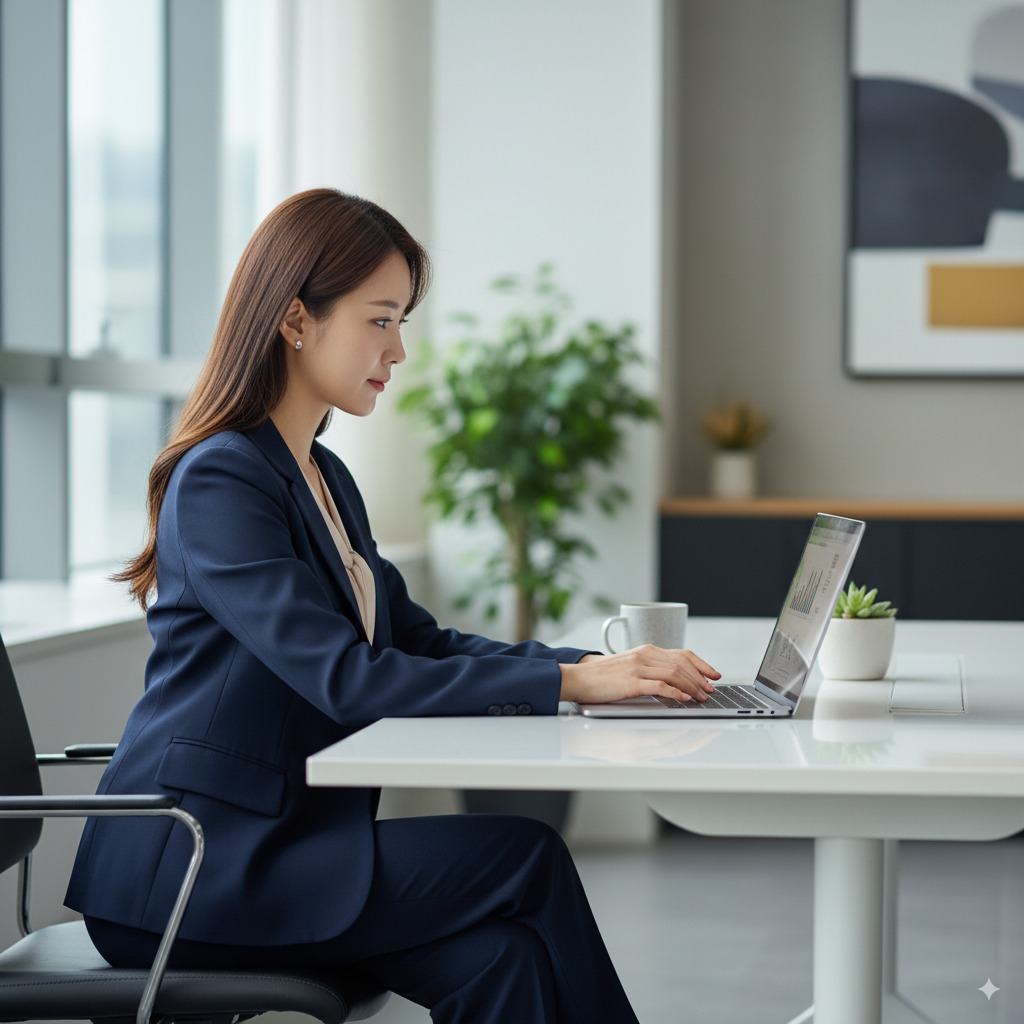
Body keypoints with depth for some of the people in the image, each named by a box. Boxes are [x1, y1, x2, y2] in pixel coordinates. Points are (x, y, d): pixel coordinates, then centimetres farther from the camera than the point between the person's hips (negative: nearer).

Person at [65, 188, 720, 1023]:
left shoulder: (325, 478, 16)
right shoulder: (219, 481, -14)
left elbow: (419, 640, 14)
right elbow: (347, 679, -23)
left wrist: (602, 666, -2)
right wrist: (568, 682, -24)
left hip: (275, 836, 8)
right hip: (185, 863, -8)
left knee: (500, 953, -18)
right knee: (524, 856, -18)